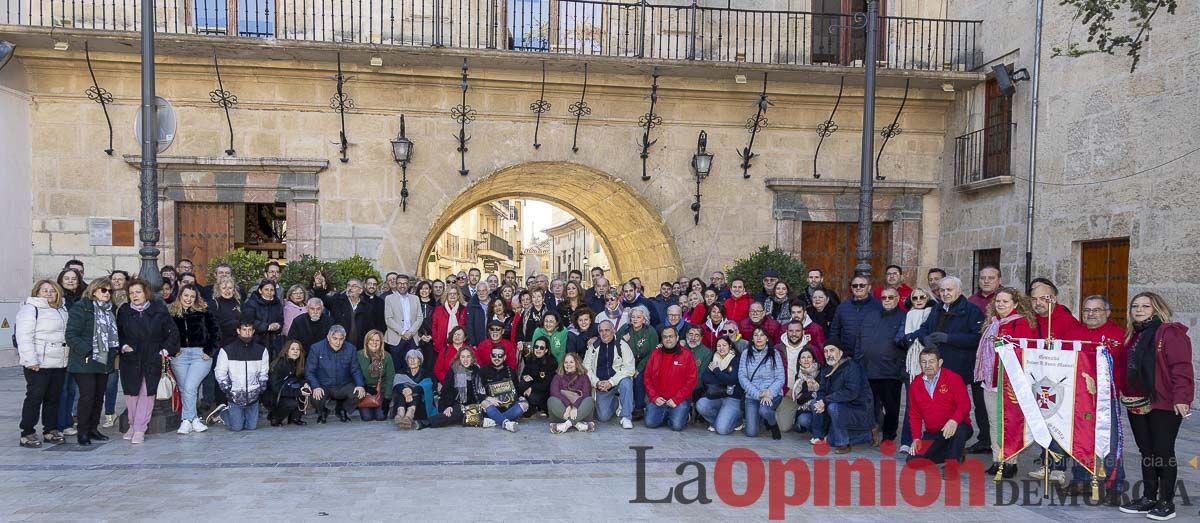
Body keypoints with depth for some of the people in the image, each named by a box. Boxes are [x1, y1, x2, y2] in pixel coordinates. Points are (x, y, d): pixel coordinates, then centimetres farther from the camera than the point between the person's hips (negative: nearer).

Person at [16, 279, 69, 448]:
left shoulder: (62, 310, 17)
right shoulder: (30, 309, -8)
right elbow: (24, 336, -15)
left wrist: (69, 358, 16)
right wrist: (31, 361, -20)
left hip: (60, 364, 7)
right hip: (39, 364, -7)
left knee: (54, 397, 11)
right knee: (34, 397, -4)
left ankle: (51, 430, 21)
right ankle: (27, 433, 4)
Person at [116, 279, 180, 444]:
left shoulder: (159, 310, -1)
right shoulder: (124, 311, 4)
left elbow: (172, 332, 4)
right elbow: (117, 333, 14)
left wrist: (165, 350, -3)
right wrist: (123, 346, -2)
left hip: (153, 360, -1)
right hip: (130, 359, 1)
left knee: (147, 393, -2)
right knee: (131, 392, 1)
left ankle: (140, 429, 4)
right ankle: (132, 425, 19)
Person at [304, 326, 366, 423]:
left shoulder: (351, 349, 1)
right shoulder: (316, 348, -6)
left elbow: (356, 370, 4)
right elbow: (309, 371, -7)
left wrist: (360, 385, -14)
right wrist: (316, 387, -24)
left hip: (344, 387, 2)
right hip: (323, 387, -2)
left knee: (358, 394, -26)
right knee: (316, 398, -34)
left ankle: (342, 410, 11)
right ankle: (322, 412, 8)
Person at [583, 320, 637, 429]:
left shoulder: (622, 345, -4)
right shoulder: (593, 346, 6)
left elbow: (629, 368, -13)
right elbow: (586, 367, 4)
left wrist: (611, 382, -21)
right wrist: (596, 383, -13)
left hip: (618, 382, -3)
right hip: (601, 386, 3)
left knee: (626, 382, -37)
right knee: (603, 417, -8)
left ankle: (626, 417, -22)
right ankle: (614, 401, 26)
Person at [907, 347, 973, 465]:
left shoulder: (953, 378, -7)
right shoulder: (915, 384, 6)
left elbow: (965, 404, -18)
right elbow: (914, 414, 12)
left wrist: (954, 421, -38)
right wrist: (916, 438, -1)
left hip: (956, 427, -4)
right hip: (932, 435, 5)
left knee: (959, 429, -40)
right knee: (912, 461, -11)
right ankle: (949, 455, 9)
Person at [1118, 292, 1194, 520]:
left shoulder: (1170, 333, -9)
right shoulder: (1132, 337, 15)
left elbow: (1181, 368, -16)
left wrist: (1181, 397, -23)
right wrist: (1123, 394, 14)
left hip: (1164, 404, -8)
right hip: (1136, 405, 8)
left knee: (1163, 452, -1)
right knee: (1146, 453, 13)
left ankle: (1166, 502, 10)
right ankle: (1148, 498, 22)